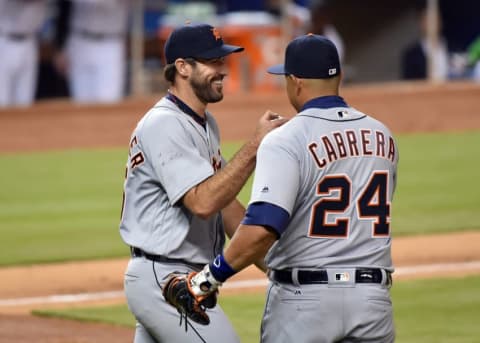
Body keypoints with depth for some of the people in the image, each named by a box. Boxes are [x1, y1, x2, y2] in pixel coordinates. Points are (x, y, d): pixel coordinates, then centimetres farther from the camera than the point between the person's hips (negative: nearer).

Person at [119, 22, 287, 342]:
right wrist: (255, 146, -26)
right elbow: (202, 202, -27)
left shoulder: (206, 124, 15)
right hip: (167, 281, -10)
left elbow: (224, 202, 20)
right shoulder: (165, 125, -17)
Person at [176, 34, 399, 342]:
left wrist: (210, 278, -15)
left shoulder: (285, 140, -12)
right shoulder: (382, 136, 7)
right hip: (373, 298, 5)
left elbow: (262, 229, -24)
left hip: (304, 298, -5)